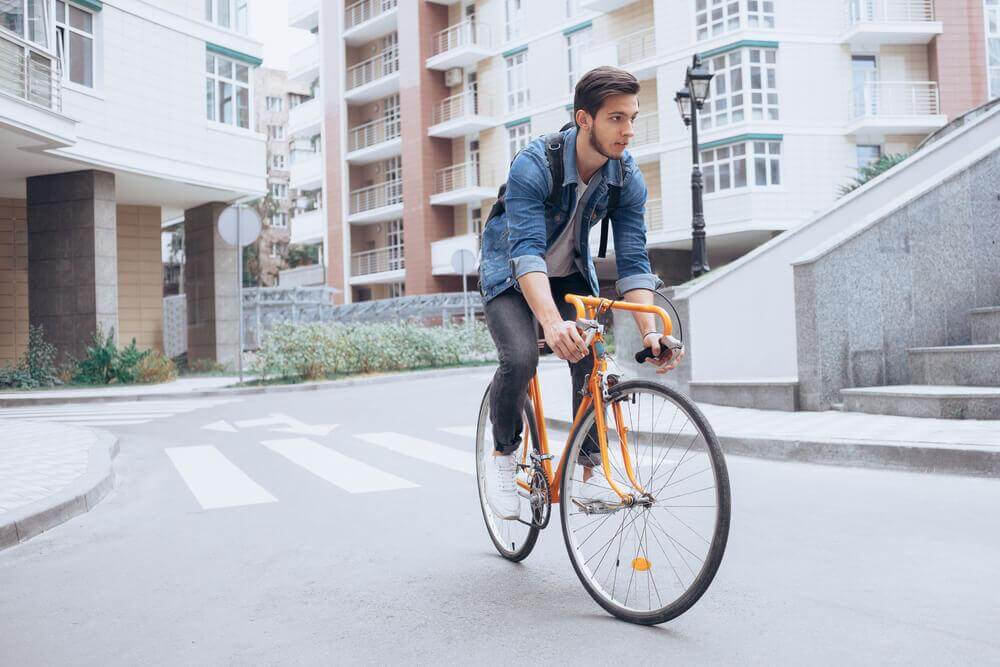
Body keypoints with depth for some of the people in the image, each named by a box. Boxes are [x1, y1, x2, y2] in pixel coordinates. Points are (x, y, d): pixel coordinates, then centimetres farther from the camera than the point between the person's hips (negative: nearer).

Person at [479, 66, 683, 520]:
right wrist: (553, 322, -57)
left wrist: (650, 331, -34)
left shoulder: (628, 179, -18)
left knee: (593, 361, -18)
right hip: (511, 273, -3)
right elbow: (526, 251, -41)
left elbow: (632, 261, -18)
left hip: (571, 273, 4)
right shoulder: (533, 165, -31)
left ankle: (589, 465, 2)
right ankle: (503, 456, 0)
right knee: (520, 359, -26)